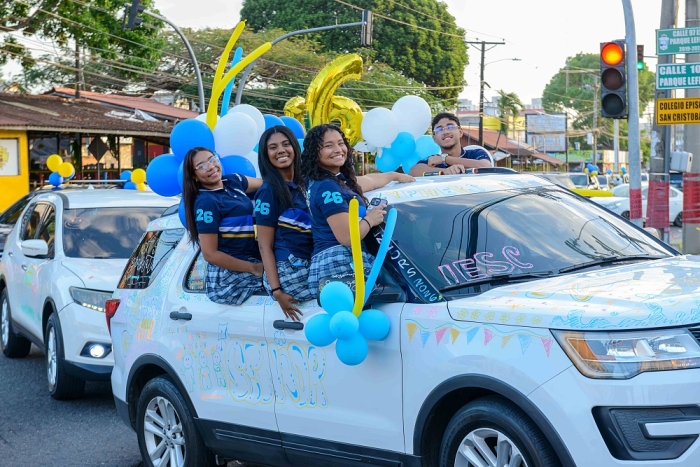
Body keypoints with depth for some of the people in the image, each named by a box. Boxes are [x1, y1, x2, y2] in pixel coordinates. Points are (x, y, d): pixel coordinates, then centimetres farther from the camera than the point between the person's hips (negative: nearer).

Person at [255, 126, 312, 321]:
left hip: (310, 266, 8)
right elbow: (265, 246, -9)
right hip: (288, 273, -8)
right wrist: (276, 291, -16)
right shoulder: (269, 191, -8)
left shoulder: (303, 184, 13)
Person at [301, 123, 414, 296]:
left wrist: (395, 176, 49)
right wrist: (370, 220, -5)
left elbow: (368, 181, 35)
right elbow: (347, 238, -22)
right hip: (340, 262, -10)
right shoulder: (328, 188, -17)